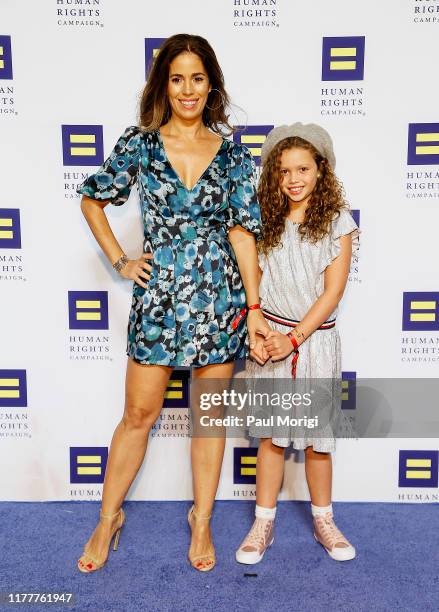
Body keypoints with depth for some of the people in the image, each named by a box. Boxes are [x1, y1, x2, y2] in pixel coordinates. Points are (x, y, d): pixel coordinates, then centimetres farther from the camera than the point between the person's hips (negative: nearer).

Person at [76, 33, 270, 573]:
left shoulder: (232, 155, 3)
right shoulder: (139, 144, 2)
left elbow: (242, 231, 0)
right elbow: (92, 200, 12)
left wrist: (254, 306, -4)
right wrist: (119, 261, 4)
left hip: (220, 296, 1)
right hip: (158, 295, -1)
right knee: (139, 414, 8)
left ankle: (201, 520, 30)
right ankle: (109, 517, 30)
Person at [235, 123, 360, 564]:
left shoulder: (337, 222, -2)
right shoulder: (266, 222, 3)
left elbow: (332, 292, -7)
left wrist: (294, 339, -13)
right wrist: (256, 335, -12)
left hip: (315, 340, -1)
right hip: (270, 338, 1)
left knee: (316, 436, 9)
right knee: (271, 435, 7)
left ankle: (323, 520, 30)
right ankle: (263, 523, 23)